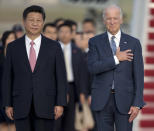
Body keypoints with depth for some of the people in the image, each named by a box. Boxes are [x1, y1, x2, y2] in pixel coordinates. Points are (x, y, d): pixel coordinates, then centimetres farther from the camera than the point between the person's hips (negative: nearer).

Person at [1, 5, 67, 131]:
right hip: (21, 106, 1)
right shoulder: (13, 47, 6)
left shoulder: (54, 47, 4)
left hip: (45, 106, -1)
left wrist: (60, 103, -6)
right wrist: (7, 104, 2)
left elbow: (61, 77, 2)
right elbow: (7, 77, 8)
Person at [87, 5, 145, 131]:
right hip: (102, 100, 1)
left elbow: (138, 76, -1)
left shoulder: (133, 43, 3)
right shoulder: (95, 42, 4)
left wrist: (137, 103, -9)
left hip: (124, 99, -1)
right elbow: (93, 68, -11)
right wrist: (116, 59, -15)